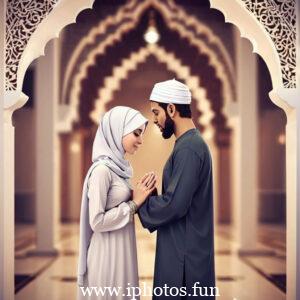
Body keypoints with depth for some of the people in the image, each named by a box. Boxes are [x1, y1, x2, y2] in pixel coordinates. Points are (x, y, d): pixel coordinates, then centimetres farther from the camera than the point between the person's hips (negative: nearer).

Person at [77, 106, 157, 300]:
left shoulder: (119, 166, 9)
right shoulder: (102, 169, -18)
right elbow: (97, 221, -21)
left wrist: (140, 197, -1)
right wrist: (134, 204, -15)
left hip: (122, 250, 9)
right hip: (108, 253, -9)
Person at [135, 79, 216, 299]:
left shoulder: (189, 148, -19)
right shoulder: (191, 143, 13)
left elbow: (174, 204, -24)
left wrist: (138, 202, -9)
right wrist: (148, 196, 4)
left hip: (184, 251, -9)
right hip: (182, 246, 9)